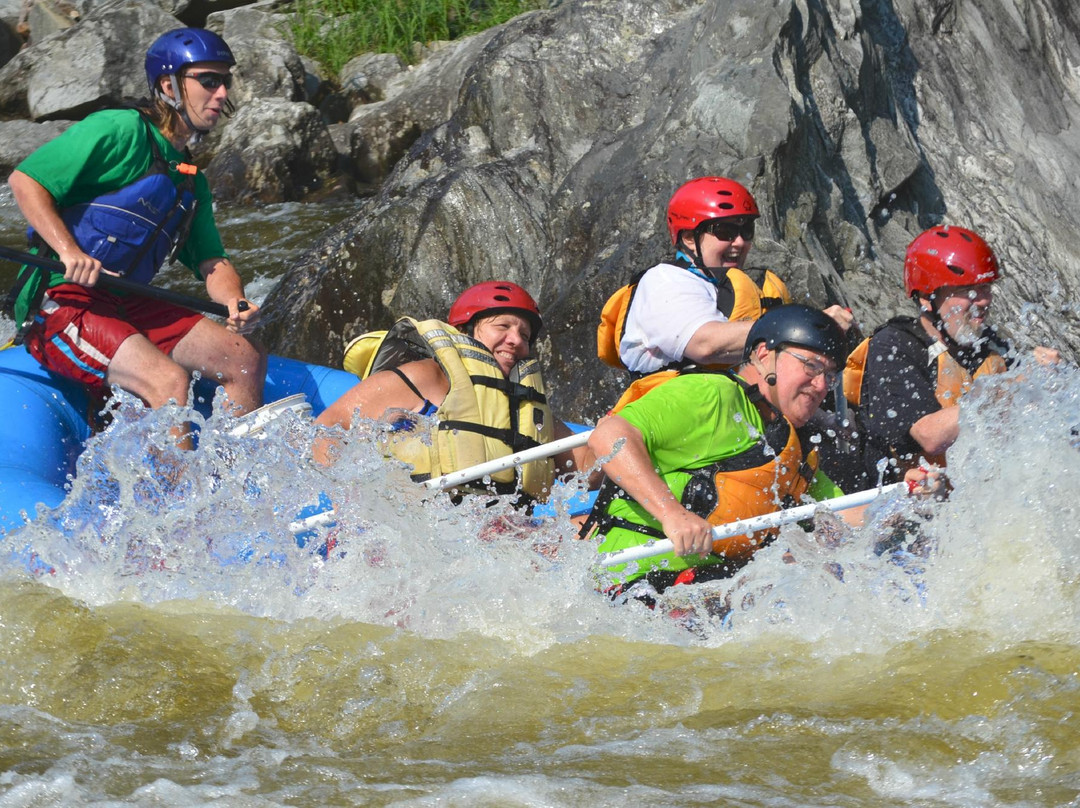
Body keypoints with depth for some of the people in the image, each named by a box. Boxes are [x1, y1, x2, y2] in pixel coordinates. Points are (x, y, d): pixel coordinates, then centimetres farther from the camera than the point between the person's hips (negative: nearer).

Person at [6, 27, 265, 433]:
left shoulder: (192, 182, 19)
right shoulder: (121, 131, -9)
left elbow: (211, 262, 11)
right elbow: (24, 180, -14)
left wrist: (234, 301, -12)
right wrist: (69, 251, -27)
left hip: (125, 307, 9)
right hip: (59, 304, -9)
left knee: (247, 357, 2)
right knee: (170, 380, -29)